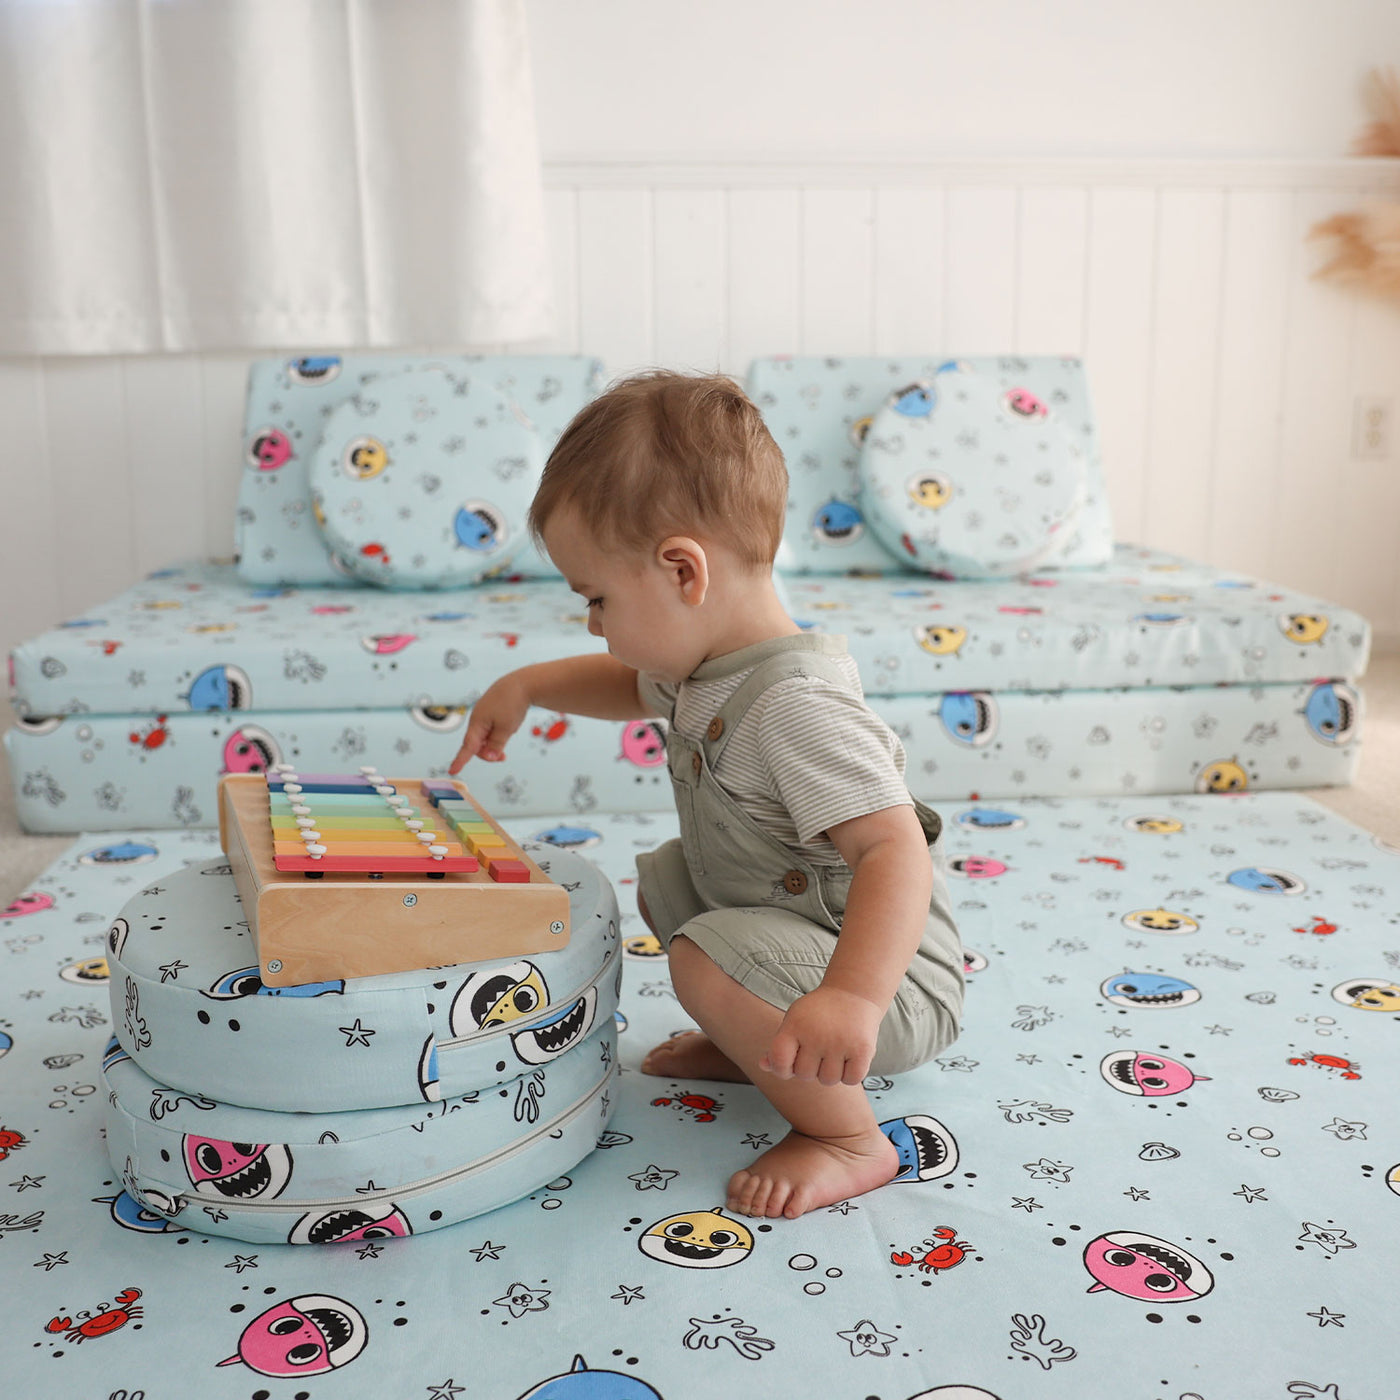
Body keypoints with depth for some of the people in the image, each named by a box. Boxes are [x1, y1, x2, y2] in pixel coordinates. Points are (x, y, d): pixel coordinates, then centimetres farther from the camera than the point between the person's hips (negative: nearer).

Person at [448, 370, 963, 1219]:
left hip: (894, 973, -10)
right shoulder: (707, 660, -1)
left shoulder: (795, 705, -33)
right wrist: (528, 686, 13)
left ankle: (849, 1142, -13)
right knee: (663, 878, 22)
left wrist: (854, 997, -53)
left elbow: (895, 850, -40)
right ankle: (762, 1048, 23)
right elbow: (636, 686, 23)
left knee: (710, 962, -32)